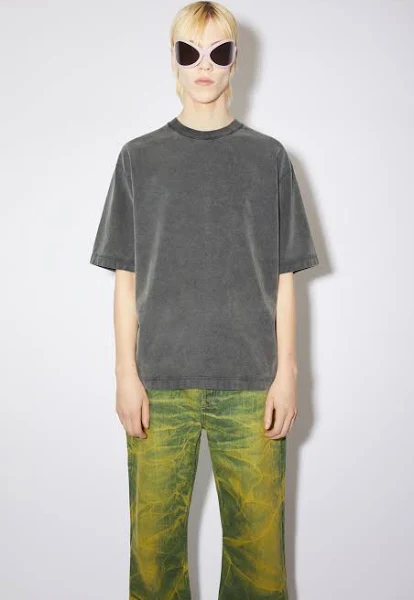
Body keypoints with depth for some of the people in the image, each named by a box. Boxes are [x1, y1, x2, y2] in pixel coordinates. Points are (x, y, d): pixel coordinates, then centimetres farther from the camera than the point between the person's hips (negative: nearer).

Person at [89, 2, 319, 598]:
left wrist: (286, 372, 0)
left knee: (259, 539, 3)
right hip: (160, 382, 0)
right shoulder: (139, 157, 8)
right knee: (154, 540, 4)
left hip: (251, 384, 0)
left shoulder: (269, 157, 8)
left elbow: (283, 278, 7)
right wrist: (126, 374, 0)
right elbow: (125, 278, 7)